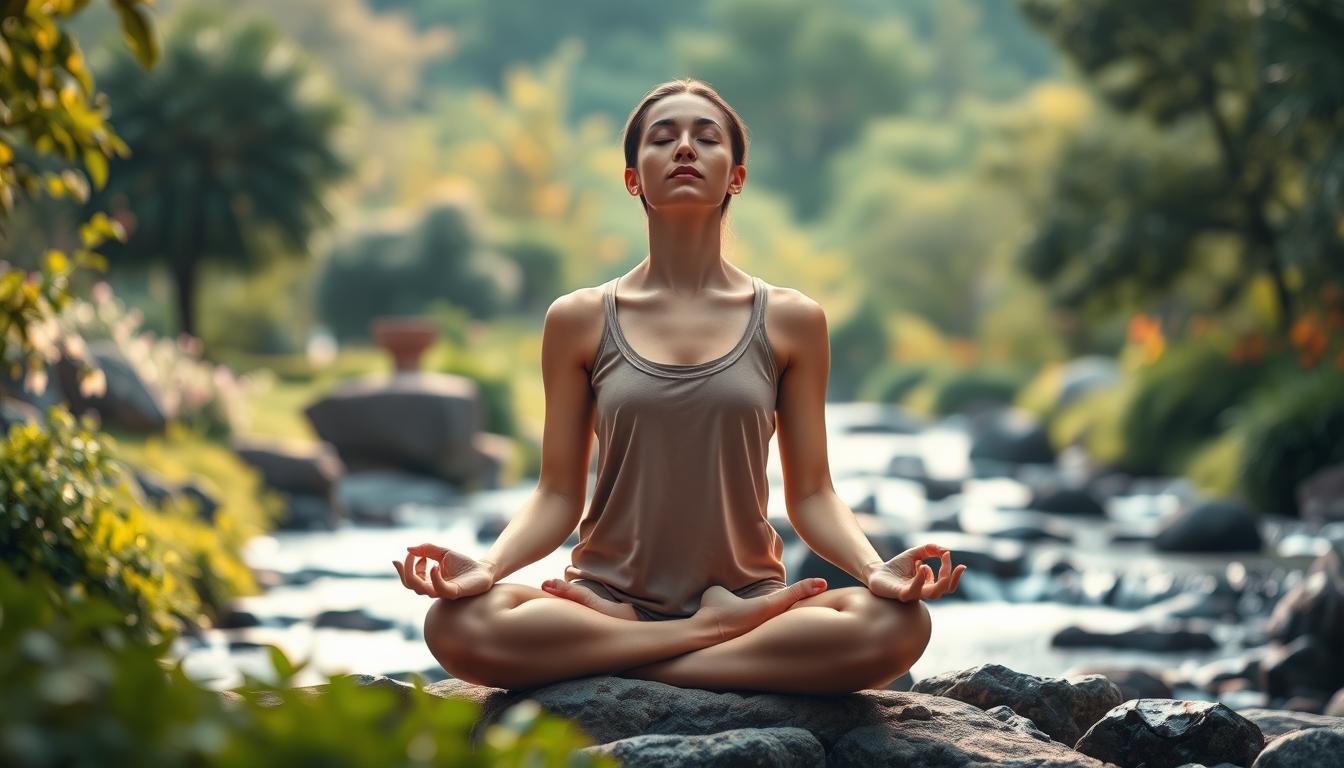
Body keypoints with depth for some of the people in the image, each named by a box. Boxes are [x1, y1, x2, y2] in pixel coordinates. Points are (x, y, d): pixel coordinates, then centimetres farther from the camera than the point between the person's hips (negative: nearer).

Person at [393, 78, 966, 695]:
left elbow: (810, 494, 6)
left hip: (748, 591, 0)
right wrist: (485, 567, -15)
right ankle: (729, 629, -18)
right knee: (458, 624, -33)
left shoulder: (789, 321, 7)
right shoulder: (579, 320, 7)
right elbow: (557, 495, 5)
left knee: (897, 626, -32)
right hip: (610, 596, 0)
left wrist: (876, 569, -15)